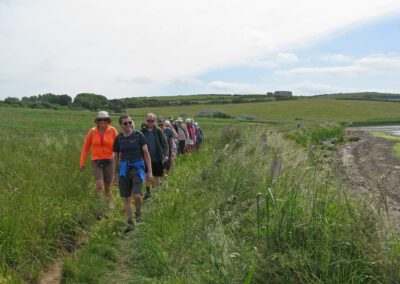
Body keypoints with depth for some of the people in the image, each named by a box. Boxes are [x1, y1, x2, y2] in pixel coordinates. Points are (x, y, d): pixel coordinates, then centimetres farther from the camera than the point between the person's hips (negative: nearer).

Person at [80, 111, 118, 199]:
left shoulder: (112, 130, -2)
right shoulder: (92, 131, 0)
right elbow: (85, 148, 7)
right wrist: (82, 163, 7)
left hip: (109, 162, 0)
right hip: (96, 162, 0)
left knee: (107, 187, 9)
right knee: (99, 186, -17)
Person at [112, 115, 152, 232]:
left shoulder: (138, 135, -3)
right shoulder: (118, 138, 4)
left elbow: (146, 153, -1)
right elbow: (116, 157, 11)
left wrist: (149, 170, -5)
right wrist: (115, 175, 10)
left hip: (137, 168, -2)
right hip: (124, 169, 3)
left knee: (137, 195, -16)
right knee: (127, 197, 4)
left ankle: (138, 212, 16)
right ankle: (130, 223, 17)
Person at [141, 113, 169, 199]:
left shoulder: (158, 131, -2)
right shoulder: (143, 131, 1)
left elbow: (165, 144, -2)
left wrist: (165, 154, -15)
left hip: (157, 158, -1)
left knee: (157, 176, 7)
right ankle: (148, 192, 16)